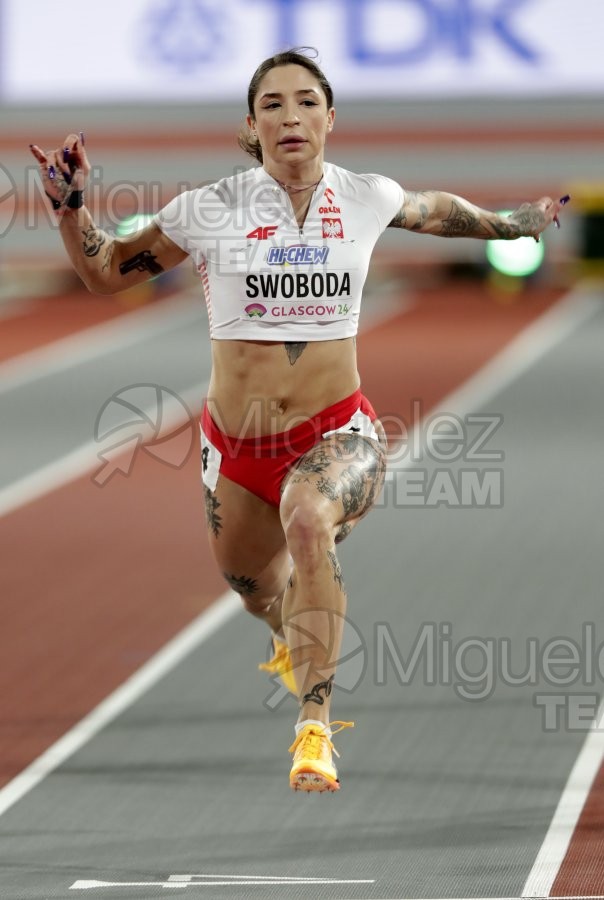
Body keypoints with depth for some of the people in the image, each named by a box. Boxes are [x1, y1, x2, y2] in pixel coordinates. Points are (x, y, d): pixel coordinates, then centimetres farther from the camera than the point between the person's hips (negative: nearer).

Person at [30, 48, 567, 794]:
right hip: (236, 446, 2)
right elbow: (105, 272, 3)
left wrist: (512, 222, 34)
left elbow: (434, 211, 21)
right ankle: (293, 638, 63)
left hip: (337, 432, -2)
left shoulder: (366, 201, -3)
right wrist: (69, 203, -14)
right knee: (248, 579, 22)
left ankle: (315, 728, -32)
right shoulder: (211, 212, -8)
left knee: (309, 522, -35)